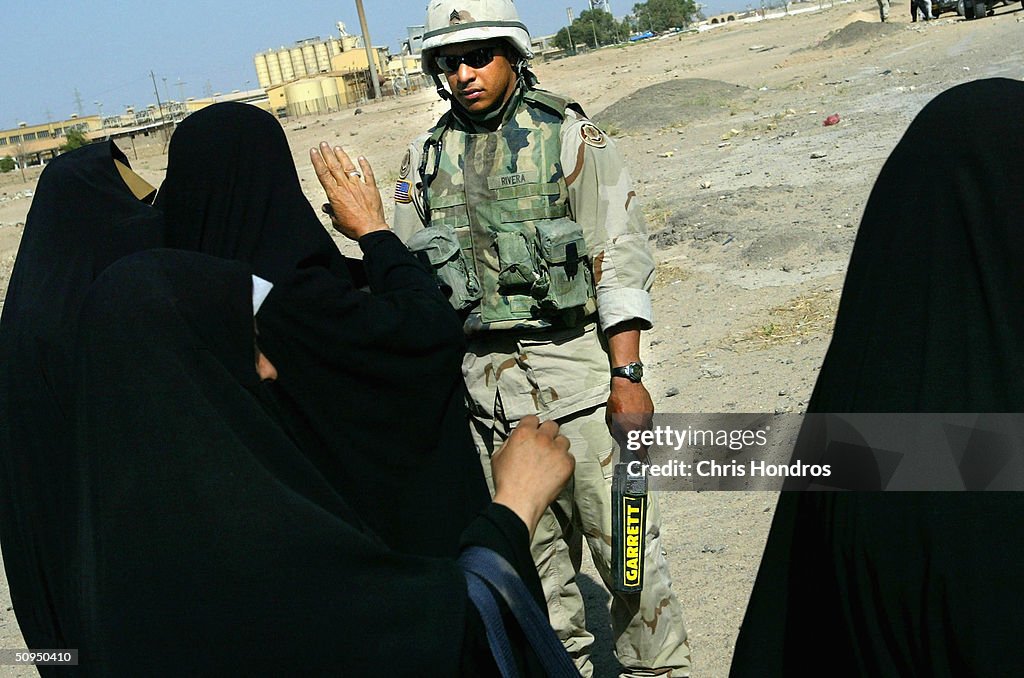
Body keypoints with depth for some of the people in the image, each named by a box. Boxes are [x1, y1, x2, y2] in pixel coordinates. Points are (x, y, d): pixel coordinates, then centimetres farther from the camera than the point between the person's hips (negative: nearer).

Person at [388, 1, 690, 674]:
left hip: (575, 363, -3)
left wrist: (627, 375, -12)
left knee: (623, 537, 1)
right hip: (484, 377, 4)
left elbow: (620, 259, -6)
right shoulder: (428, 157, 8)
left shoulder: (570, 134, -3)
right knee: (533, 544, 12)